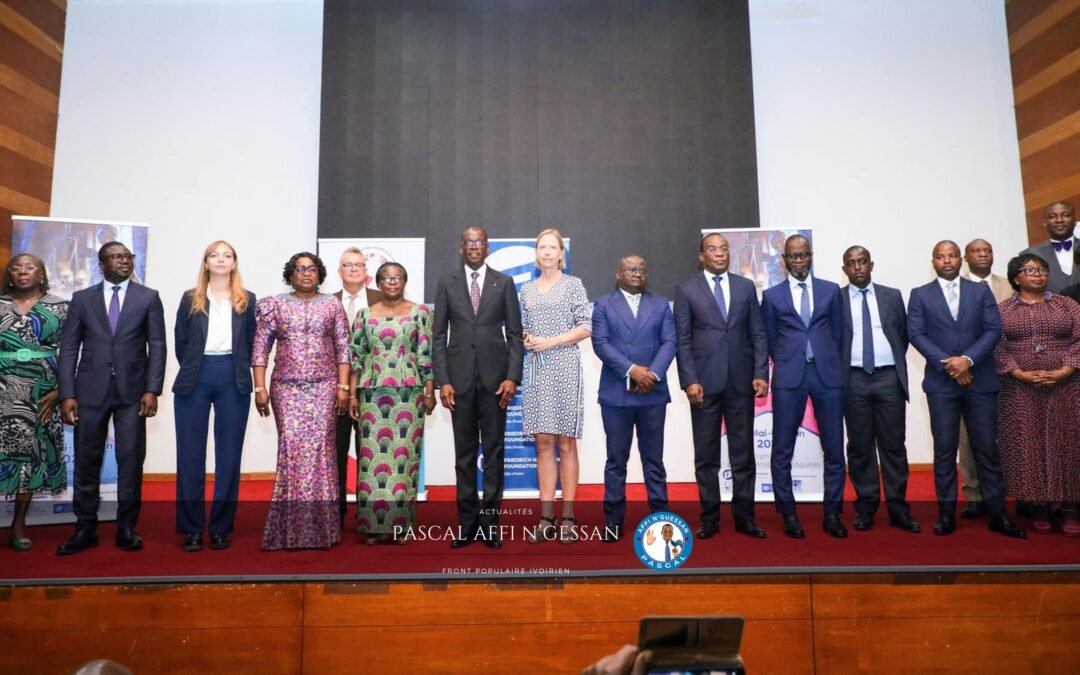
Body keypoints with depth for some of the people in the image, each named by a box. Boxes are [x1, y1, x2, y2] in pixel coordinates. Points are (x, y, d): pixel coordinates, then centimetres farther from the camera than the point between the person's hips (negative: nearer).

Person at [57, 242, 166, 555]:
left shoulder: (148, 297, 6)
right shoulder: (82, 298, 9)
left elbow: (157, 346, 1)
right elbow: (68, 348, 5)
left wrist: (152, 390, -9)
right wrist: (67, 394, -4)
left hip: (132, 391, -1)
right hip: (90, 391, 1)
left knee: (131, 461, 1)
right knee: (86, 461, 6)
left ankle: (126, 528, 11)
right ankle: (85, 529, 16)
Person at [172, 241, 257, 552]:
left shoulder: (247, 300, 8)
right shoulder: (190, 299, 8)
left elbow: (251, 343, 8)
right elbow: (180, 343, 9)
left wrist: (238, 374, 3)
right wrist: (192, 372, 6)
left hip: (233, 382, 0)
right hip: (195, 381, 0)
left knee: (229, 455, 3)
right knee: (190, 455, 2)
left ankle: (221, 527, 11)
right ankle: (191, 528, 10)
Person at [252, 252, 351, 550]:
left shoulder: (332, 305, 9)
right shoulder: (275, 305, 9)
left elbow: (343, 349, 6)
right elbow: (260, 348, 6)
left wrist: (342, 386, -2)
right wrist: (260, 388, -2)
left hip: (324, 387, 0)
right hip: (286, 388, 0)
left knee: (319, 446, -5)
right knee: (291, 448, -6)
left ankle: (319, 528, 4)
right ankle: (290, 528, 4)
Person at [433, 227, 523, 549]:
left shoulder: (504, 283, 6)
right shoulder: (446, 283, 7)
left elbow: (515, 333, 3)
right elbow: (439, 335, 4)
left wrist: (512, 376, -7)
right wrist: (442, 381, -4)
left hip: (495, 377, 0)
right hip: (460, 377, 0)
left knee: (494, 450, 4)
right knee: (464, 453, 6)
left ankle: (489, 521, 12)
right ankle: (467, 521, 14)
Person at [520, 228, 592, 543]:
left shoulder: (572, 284, 4)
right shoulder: (527, 290, 15)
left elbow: (585, 327, -3)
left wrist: (551, 342, -11)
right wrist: (527, 340, -3)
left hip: (565, 366, -3)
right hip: (537, 369, 4)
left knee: (566, 442, -1)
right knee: (543, 442, 2)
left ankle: (568, 517, 4)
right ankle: (546, 516, 6)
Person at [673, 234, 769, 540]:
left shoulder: (746, 287, 10)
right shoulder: (686, 290, 3)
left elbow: (758, 334, 8)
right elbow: (683, 341, -1)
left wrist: (761, 374, -2)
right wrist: (689, 380, -10)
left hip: (741, 381, 2)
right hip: (704, 382, -2)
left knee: (743, 453, 7)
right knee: (706, 455, 5)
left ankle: (744, 516, 17)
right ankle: (710, 517, 15)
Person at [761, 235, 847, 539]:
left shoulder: (831, 290, 11)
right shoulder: (772, 295, 8)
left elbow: (838, 333, 14)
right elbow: (770, 340, 11)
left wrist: (826, 361, 11)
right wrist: (786, 364, 8)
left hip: (828, 374, 1)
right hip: (788, 377, -1)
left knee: (834, 448, 4)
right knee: (782, 450, 1)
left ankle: (832, 514, 16)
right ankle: (788, 514, 12)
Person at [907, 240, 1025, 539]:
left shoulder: (981, 291, 10)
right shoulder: (920, 295, 7)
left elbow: (993, 329, 0)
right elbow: (916, 334, -4)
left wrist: (967, 359, -14)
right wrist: (947, 363, -14)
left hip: (980, 380, 1)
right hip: (941, 382, -1)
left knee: (987, 449, 5)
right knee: (944, 450, 3)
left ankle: (997, 514, 14)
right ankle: (947, 514, 10)